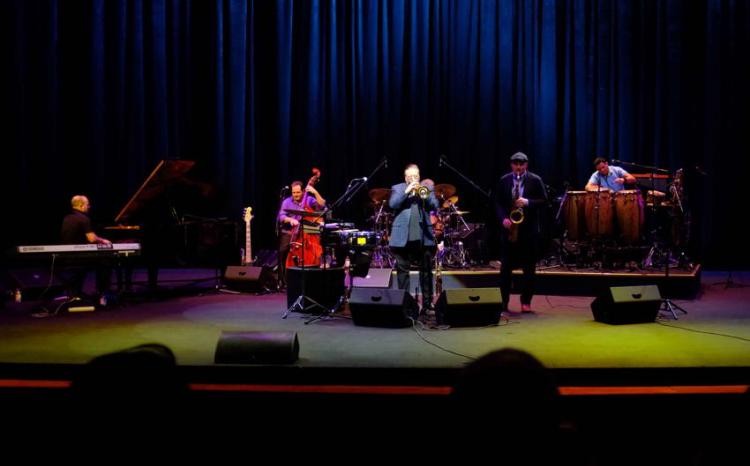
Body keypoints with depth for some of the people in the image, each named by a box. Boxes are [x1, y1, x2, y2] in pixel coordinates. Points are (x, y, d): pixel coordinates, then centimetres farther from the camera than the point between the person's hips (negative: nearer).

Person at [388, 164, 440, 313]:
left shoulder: (427, 187, 11)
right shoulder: (397, 188, 8)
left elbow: (435, 205, -1)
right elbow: (392, 204, -8)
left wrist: (423, 194, -15)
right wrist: (406, 192, -16)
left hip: (424, 237, 1)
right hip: (402, 237, -1)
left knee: (426, 270, 3)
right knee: (402, 270, 2)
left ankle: (427, 302, 8)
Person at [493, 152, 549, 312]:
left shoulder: (535, 180, 0)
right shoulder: (504, 181, 6)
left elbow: (544, 201, -2)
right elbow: (497, 201, 7)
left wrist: (528, 202, -18)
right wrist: (503, 218, -8)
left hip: (529, 229, -1)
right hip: (509, 228, 1)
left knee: (529, 268, 2)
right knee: (506, 267, 2)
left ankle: (526, 302, 9)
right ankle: (503, 301, 8)